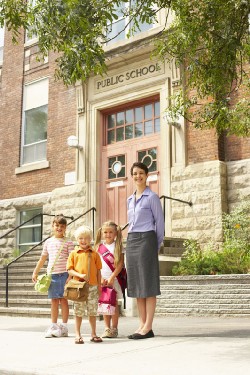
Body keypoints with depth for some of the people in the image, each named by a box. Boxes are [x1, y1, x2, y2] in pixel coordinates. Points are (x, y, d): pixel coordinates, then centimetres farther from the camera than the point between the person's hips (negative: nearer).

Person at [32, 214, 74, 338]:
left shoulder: (68, 242, 0)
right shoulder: (48, 242, 12)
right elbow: (42, 259, 19)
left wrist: (70, 275, -14)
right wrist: (35, 272, 17)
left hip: (64, 274, -4)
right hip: (51, 274, 4)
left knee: (63, 299, 0)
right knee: (54, 300, 8)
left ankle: (64, 327, 7)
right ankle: (53, 326, 15)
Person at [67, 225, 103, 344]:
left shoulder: (94, 254, 6)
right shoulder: (73, 253, 3)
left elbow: (98, 270, 9)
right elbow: (69, 270, -1)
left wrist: (99, 285, 5)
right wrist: (80, 275, -16)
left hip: (92, 286, 1)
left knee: (92, 311, 9)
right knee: (78, 312, 5)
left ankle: (93, 334, 21)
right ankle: (78, 335, 14)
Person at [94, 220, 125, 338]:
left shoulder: (118, 246, 0)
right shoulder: (99, 247, 7)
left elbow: (120, 263, -6)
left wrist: (112, 277, -14)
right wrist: (100, 278, -6)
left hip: (114, 279, -3)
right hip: (102, 279, 3)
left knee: (114, 303, 1)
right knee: (104, 303, 6)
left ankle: (114, 329, 7)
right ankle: (107, 328, 14)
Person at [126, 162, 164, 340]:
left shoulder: (152, 197, -3)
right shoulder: (130, 199, 17)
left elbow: (160, 222, -3)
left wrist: (156, 246, -1)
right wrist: (131, 241, 12)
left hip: (146, 240, -7)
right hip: (131, 242, 7)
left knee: (148, 284, -5)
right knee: (136, 285, 7)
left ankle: (148, 327, -2)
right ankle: (142, 324, 13)